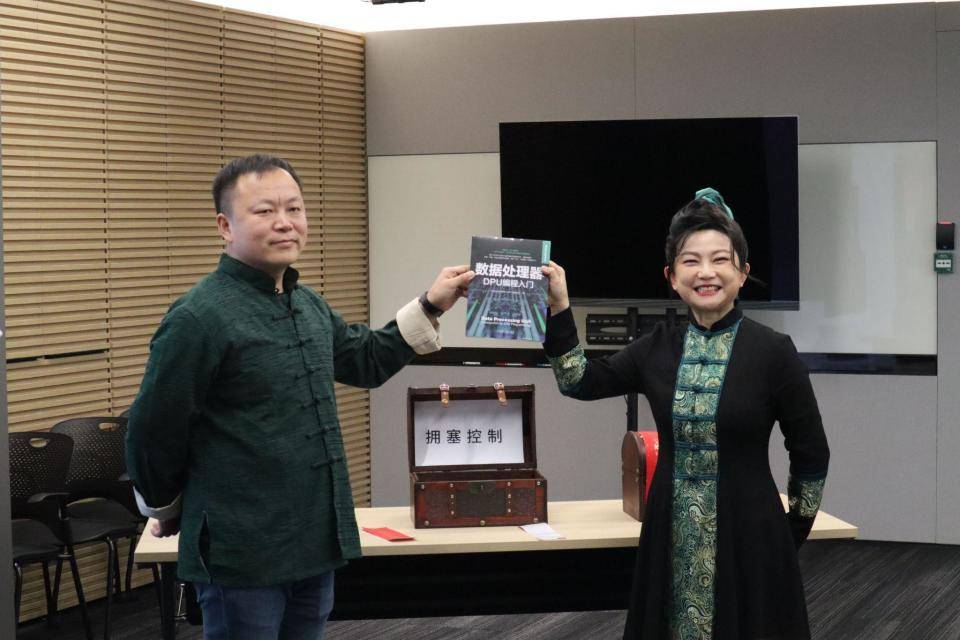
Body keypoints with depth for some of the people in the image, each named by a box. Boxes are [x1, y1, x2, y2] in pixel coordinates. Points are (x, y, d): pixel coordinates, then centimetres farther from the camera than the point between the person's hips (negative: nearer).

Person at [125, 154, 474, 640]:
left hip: (317, 545, 8)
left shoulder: (309, 305, 10)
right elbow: (152, 433, -12)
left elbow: (367, 362, 26)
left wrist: (431, 306, 19)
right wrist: (166, 510, 2)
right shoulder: (198, 318, -17)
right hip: (242, 558, -8)